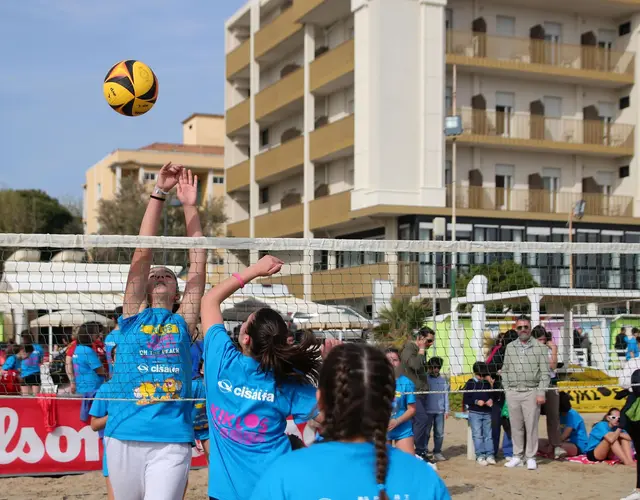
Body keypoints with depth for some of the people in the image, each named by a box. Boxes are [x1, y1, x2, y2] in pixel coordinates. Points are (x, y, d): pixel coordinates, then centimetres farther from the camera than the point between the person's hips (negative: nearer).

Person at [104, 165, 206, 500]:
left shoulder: (183, 322, 13)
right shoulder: (132, 317, 11)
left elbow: (197, 264, 8)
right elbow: (143, 252, 4)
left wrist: (190, 206, 7)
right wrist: (159, 193, 1)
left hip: (172, 441, -1)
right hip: (124, 438, 1)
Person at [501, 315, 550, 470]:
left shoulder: (540, 347, 0)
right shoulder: (510, 347, 11)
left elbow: (545, 372, -3)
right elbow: (505, 371, 15)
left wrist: (541, 393, -9)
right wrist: (507, 389, 6)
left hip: (531, 392, -3)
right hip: (512, 393, 3)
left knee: (531, 426, -1)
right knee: (516, 426, 7)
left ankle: (531, 457, 7)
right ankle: (517, 456, 15)